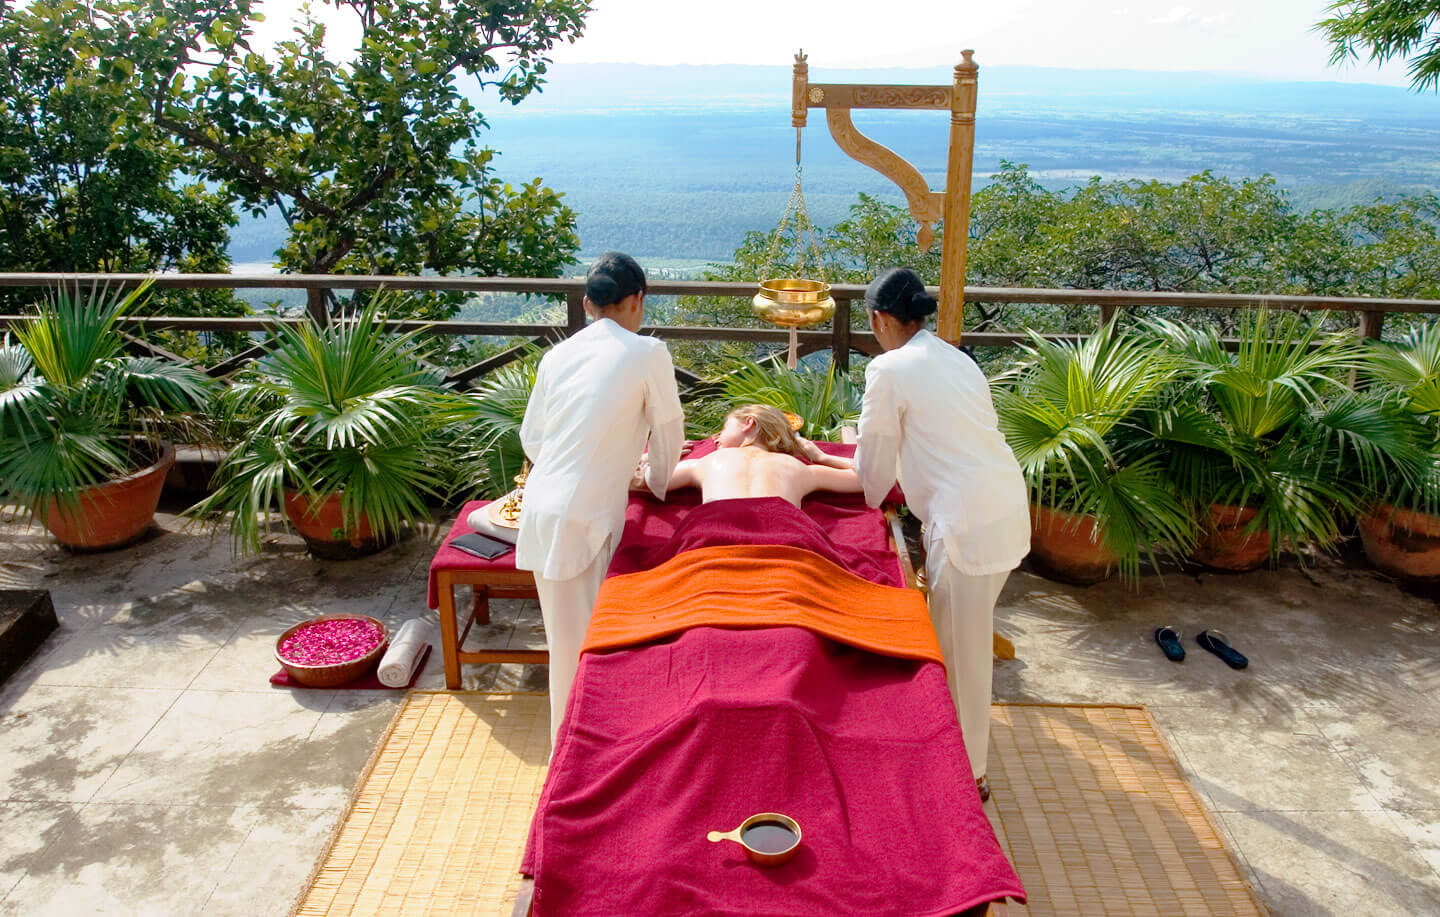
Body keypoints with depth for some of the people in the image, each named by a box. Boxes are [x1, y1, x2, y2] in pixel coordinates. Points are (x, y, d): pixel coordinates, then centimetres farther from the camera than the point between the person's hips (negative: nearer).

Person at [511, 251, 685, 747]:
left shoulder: (558, 355, 11)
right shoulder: (647, 352, -5)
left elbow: (531, 438, 16)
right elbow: (668, 431, 4)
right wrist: (657, 484, 23)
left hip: (541, 506, 7)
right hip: (581, 518, -7)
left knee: (569, 638, 19)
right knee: (581, 643, 5)